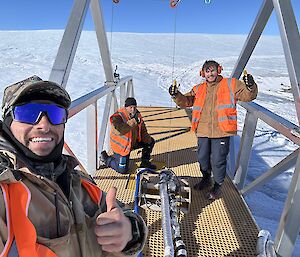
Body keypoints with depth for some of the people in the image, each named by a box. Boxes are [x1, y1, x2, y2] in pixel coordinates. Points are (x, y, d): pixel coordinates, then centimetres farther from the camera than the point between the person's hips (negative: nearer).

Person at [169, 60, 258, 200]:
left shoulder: (231, 84, 2)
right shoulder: (199, 89, 13)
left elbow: (248, 95, -1)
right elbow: (186, 101, 12)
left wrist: (250, 86, -22)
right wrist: (176, 95, -6)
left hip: (221, 131, -4)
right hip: (203, 131, 4)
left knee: (218, 160, 4)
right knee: (202, 157, 16)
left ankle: (217, 185, 28)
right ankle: (206, 179, 42)